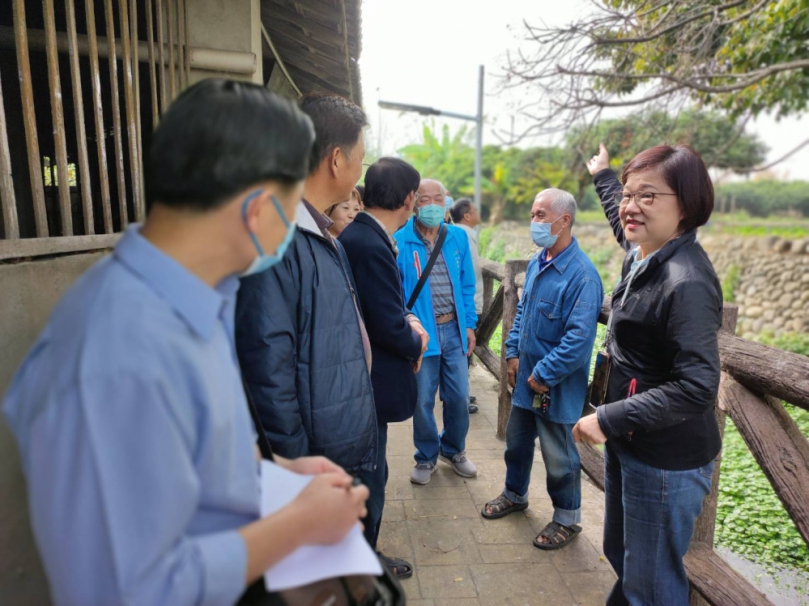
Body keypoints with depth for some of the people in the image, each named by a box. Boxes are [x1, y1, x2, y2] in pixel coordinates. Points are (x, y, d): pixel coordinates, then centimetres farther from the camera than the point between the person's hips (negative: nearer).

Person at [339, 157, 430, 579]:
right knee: (369, 475, 10)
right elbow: (389, 328, -25)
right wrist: (417, 343, -5)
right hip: (369, 383, -10)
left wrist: (408, 319, -2)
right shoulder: (371, 246, -26)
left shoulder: (358, 234, 5)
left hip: (362, 377, 10)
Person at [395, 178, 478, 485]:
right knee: (423, 400, 9)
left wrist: (469, 324, 6)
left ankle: (453, 450, 37)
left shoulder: (458, 237, 4)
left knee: (459, 397, 12)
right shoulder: (399, 241, -9)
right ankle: (426, 457, 32)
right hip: (420, 332, -3)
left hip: (454, 330, 3)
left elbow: (467, 285, 9)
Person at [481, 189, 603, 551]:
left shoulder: (581, 274, -23)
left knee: (559, 456, 10)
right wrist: (513, 353, 6)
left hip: (557, 385, -8)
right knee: (516, 440, 23)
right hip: (526, 376, 8)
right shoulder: (537, 262, 3)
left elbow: (580, 337, -27)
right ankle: (514, 494, 47)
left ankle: (567, 520, 32)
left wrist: (544, 375, -21)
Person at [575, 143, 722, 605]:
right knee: (621, 555, 26)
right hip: (629, 442, 9)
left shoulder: (687, 283, -26)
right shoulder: (642, 253, 1)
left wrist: (608, 419, -26)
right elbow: (621, 221, 26)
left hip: (666, 460, -9)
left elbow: (697, 387, -29)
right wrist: (603, 176, 40)